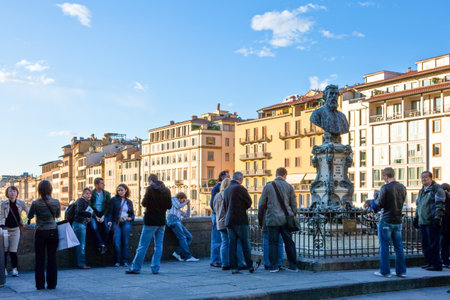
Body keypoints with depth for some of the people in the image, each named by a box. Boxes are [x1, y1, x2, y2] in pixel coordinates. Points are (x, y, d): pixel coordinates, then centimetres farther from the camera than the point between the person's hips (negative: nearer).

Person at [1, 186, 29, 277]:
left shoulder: (21, 204, 0)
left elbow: (29, 213, 12)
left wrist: (24, 223, 11)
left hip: (15, 229, 0)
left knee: (13, 251, -4)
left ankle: (14, 269, 4)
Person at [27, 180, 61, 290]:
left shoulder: (36, 203, -11)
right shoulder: (56, 202, -6)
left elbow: (29, 216, 4)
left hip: (40, 233, -1)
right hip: (53, 232, 1)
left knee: (39, 259, 8)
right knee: (52, 258, 8)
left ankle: (40, 284, 11)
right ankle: (52, 284, 11)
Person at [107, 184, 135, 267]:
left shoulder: (129, 202, 16)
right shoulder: (114, 200, 8)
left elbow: (132, 214, 19)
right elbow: (110, 212, 3)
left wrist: (130, 218, -2)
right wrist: (110, 221, -11)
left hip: (126, 223, 2)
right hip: (116, 223, -2)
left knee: (125, 242, -1)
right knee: (117, 242, -11)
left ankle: (125, 261, 4)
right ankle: (117, 261, -2)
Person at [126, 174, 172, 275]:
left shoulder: (150, 188, -7)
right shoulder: (166, 190, 8)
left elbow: (145, 203, -13)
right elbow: (169, 206, 10)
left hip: (151, 221, -5)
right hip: (162, 221, 5)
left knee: (143, 245, -1)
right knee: (158, 246, 8)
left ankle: (135, 267, 3)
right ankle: (155, 268, 8)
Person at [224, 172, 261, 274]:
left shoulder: (226, 190, 13)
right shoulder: (240, 188, -11)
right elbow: (249, 203, -4)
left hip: (229, 220, 7)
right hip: (240, 220, -7)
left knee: (232, 244, 6)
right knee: (245, 243, 1)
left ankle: (234, 268, 6)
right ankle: (250, 266, 7)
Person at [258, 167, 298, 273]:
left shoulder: (268, 187, 2)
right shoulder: (289, 187, 4)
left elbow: (261, 204, 5)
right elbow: (294, 204, 6)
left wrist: (260, 219, 14)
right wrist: (292, 215, 21)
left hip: (272, 219, -1)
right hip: (286, 219, 1)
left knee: (273, 243, 4)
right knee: (289, 242, 8)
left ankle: (274, 266, 3)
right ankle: (293, 266, 11)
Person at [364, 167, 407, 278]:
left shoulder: (385, 188, -14)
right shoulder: (402, 187, 7)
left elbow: (379, 204, -14)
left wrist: (371, 202, 8)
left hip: (386, 222, -6)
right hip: (398, 221, 6)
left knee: (384, 247, 2)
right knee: (398, 247, 11)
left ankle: (385, 271, 5)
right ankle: (401, 271, 14)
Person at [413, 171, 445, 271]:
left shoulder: (436, 189, -6)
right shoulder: (421, 191, 20)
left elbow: (440, 205, -13)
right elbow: (418, 206, 28)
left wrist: (437, 218, -20)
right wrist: (416, 218, 23)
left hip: (432, 222, -8)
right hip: (422, 222, 8)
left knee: (433, 245, -6)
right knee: (425, 244, 10)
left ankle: (437, 265, 0)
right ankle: (430, 263, 19)